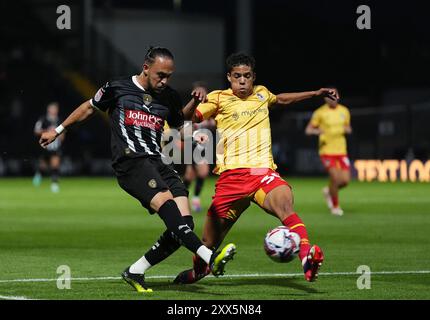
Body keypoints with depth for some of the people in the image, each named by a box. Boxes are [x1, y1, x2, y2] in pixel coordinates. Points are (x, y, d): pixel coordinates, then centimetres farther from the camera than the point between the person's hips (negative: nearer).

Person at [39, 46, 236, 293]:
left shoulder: (170, 97, 18)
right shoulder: (117, 88, 7)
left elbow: (182, 125, 32)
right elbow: (89, 108, 23)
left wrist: (196, 103, 12)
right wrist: (58, 131, 31)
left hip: (157, 162, 6)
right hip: (130, 162, -6)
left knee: (184, 223, -13)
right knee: (165, 201, -32)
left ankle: (135, 272, 2)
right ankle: (210, 257, -49)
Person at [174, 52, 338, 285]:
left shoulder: (261, 94, 19)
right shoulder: (219, 99, 6)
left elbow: (282, 99, 42)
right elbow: (188, 118, -5)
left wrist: (316, 93, 41)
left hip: (263, 171, 1)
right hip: (231, 176, -1)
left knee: (284, 204, -34)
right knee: (210, 243, 5)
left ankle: (307, 258, -53)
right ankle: (198, 270, 38)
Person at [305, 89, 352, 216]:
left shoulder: (344, 111, 8)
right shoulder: (320, 112, -5)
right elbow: (308, 130, -1)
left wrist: (346, 130, -4)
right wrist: (317, 131, -23)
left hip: (341, 151, 4)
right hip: (327, 151, -4)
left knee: (345, 180, -3)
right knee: (335, 178, -13)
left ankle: (329, 191, 29)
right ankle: (335, 206, 9)